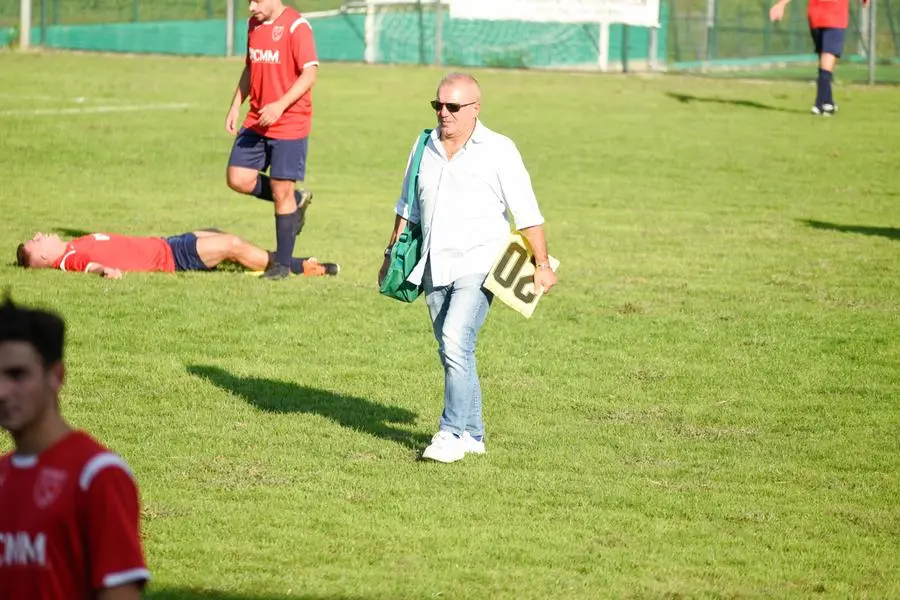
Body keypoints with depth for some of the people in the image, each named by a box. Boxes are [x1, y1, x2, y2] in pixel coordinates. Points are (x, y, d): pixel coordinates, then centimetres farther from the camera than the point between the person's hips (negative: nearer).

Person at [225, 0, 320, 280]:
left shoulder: (296, 26, -13)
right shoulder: (253, 25, 10)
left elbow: (309, 73, -17)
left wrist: (281, 105, -26)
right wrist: (235, 106, 12)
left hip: (290, 124, -7)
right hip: (256, 122, 7)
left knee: (281, 191, -3)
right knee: (238, 179, -3)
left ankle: (283, 264, 8)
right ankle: (296, 200, 20)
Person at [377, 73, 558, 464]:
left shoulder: (498, 150, -4)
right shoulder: (425, 148, 12)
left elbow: (527, 213, -4)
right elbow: (408, 208, 24)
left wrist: (542, 265, -5)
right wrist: (392, 253, 22)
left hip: (478, 266, -6)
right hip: (434, 267, 6)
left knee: (456, 342, -20)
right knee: (453, 353, 9)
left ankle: (452, 434, -18)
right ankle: (473, 435, 18)